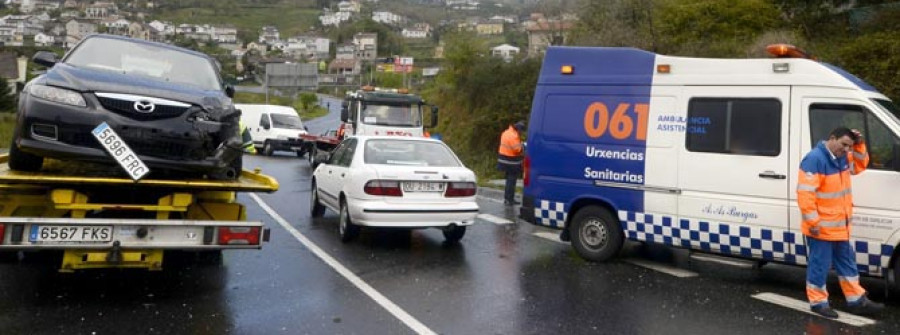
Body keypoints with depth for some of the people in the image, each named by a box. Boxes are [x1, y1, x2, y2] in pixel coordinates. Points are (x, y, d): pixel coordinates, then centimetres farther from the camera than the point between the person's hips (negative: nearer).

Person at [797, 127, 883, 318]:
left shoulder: (842, 158, 8)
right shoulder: (815, 159, -21)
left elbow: (860, 166, 26)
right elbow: (805, 193, -25)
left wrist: (859, 145, 7)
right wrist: (813, 221, -25)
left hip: (840, 226, 10)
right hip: (821, 228, -9)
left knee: (847, 263, 18)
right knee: (819, 265, 1)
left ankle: (856, 301, 29)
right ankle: (818, 302, 13)